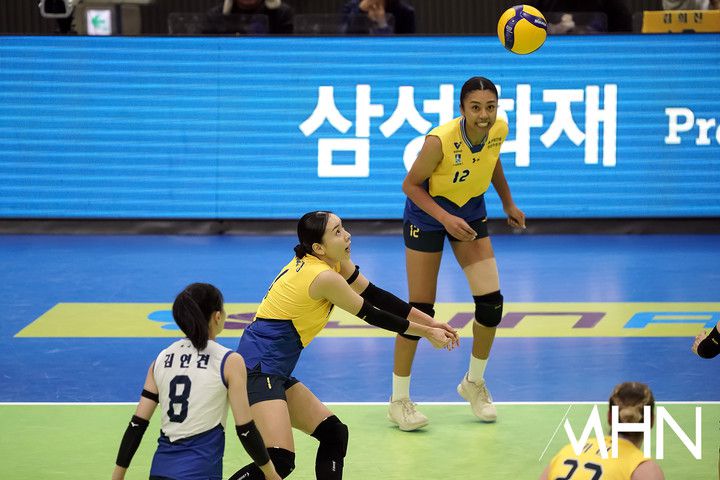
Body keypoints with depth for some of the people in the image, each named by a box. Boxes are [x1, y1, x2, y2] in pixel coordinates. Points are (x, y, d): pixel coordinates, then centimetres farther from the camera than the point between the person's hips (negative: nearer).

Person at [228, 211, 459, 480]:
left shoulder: (336, 263, 8)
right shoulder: (324, 278, -18)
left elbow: (376, 295, 14)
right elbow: (371, 315, -8)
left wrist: (429, 322, 12)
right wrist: (426, 332, 3)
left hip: (275, 374, 11)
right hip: (258, 369, -11)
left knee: (334, 434, 14)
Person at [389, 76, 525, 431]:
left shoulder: (499, 130, -18)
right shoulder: (440, 140, -33)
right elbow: (410, 185, -19)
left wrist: (508, 202, 13)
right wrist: (445, 218, -29)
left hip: (470, 213, 5)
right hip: (427, 216, -5)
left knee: (491, 303, -5)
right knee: (420, 309, -5)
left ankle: (474, 383, 19)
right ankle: (398, 400, 11)